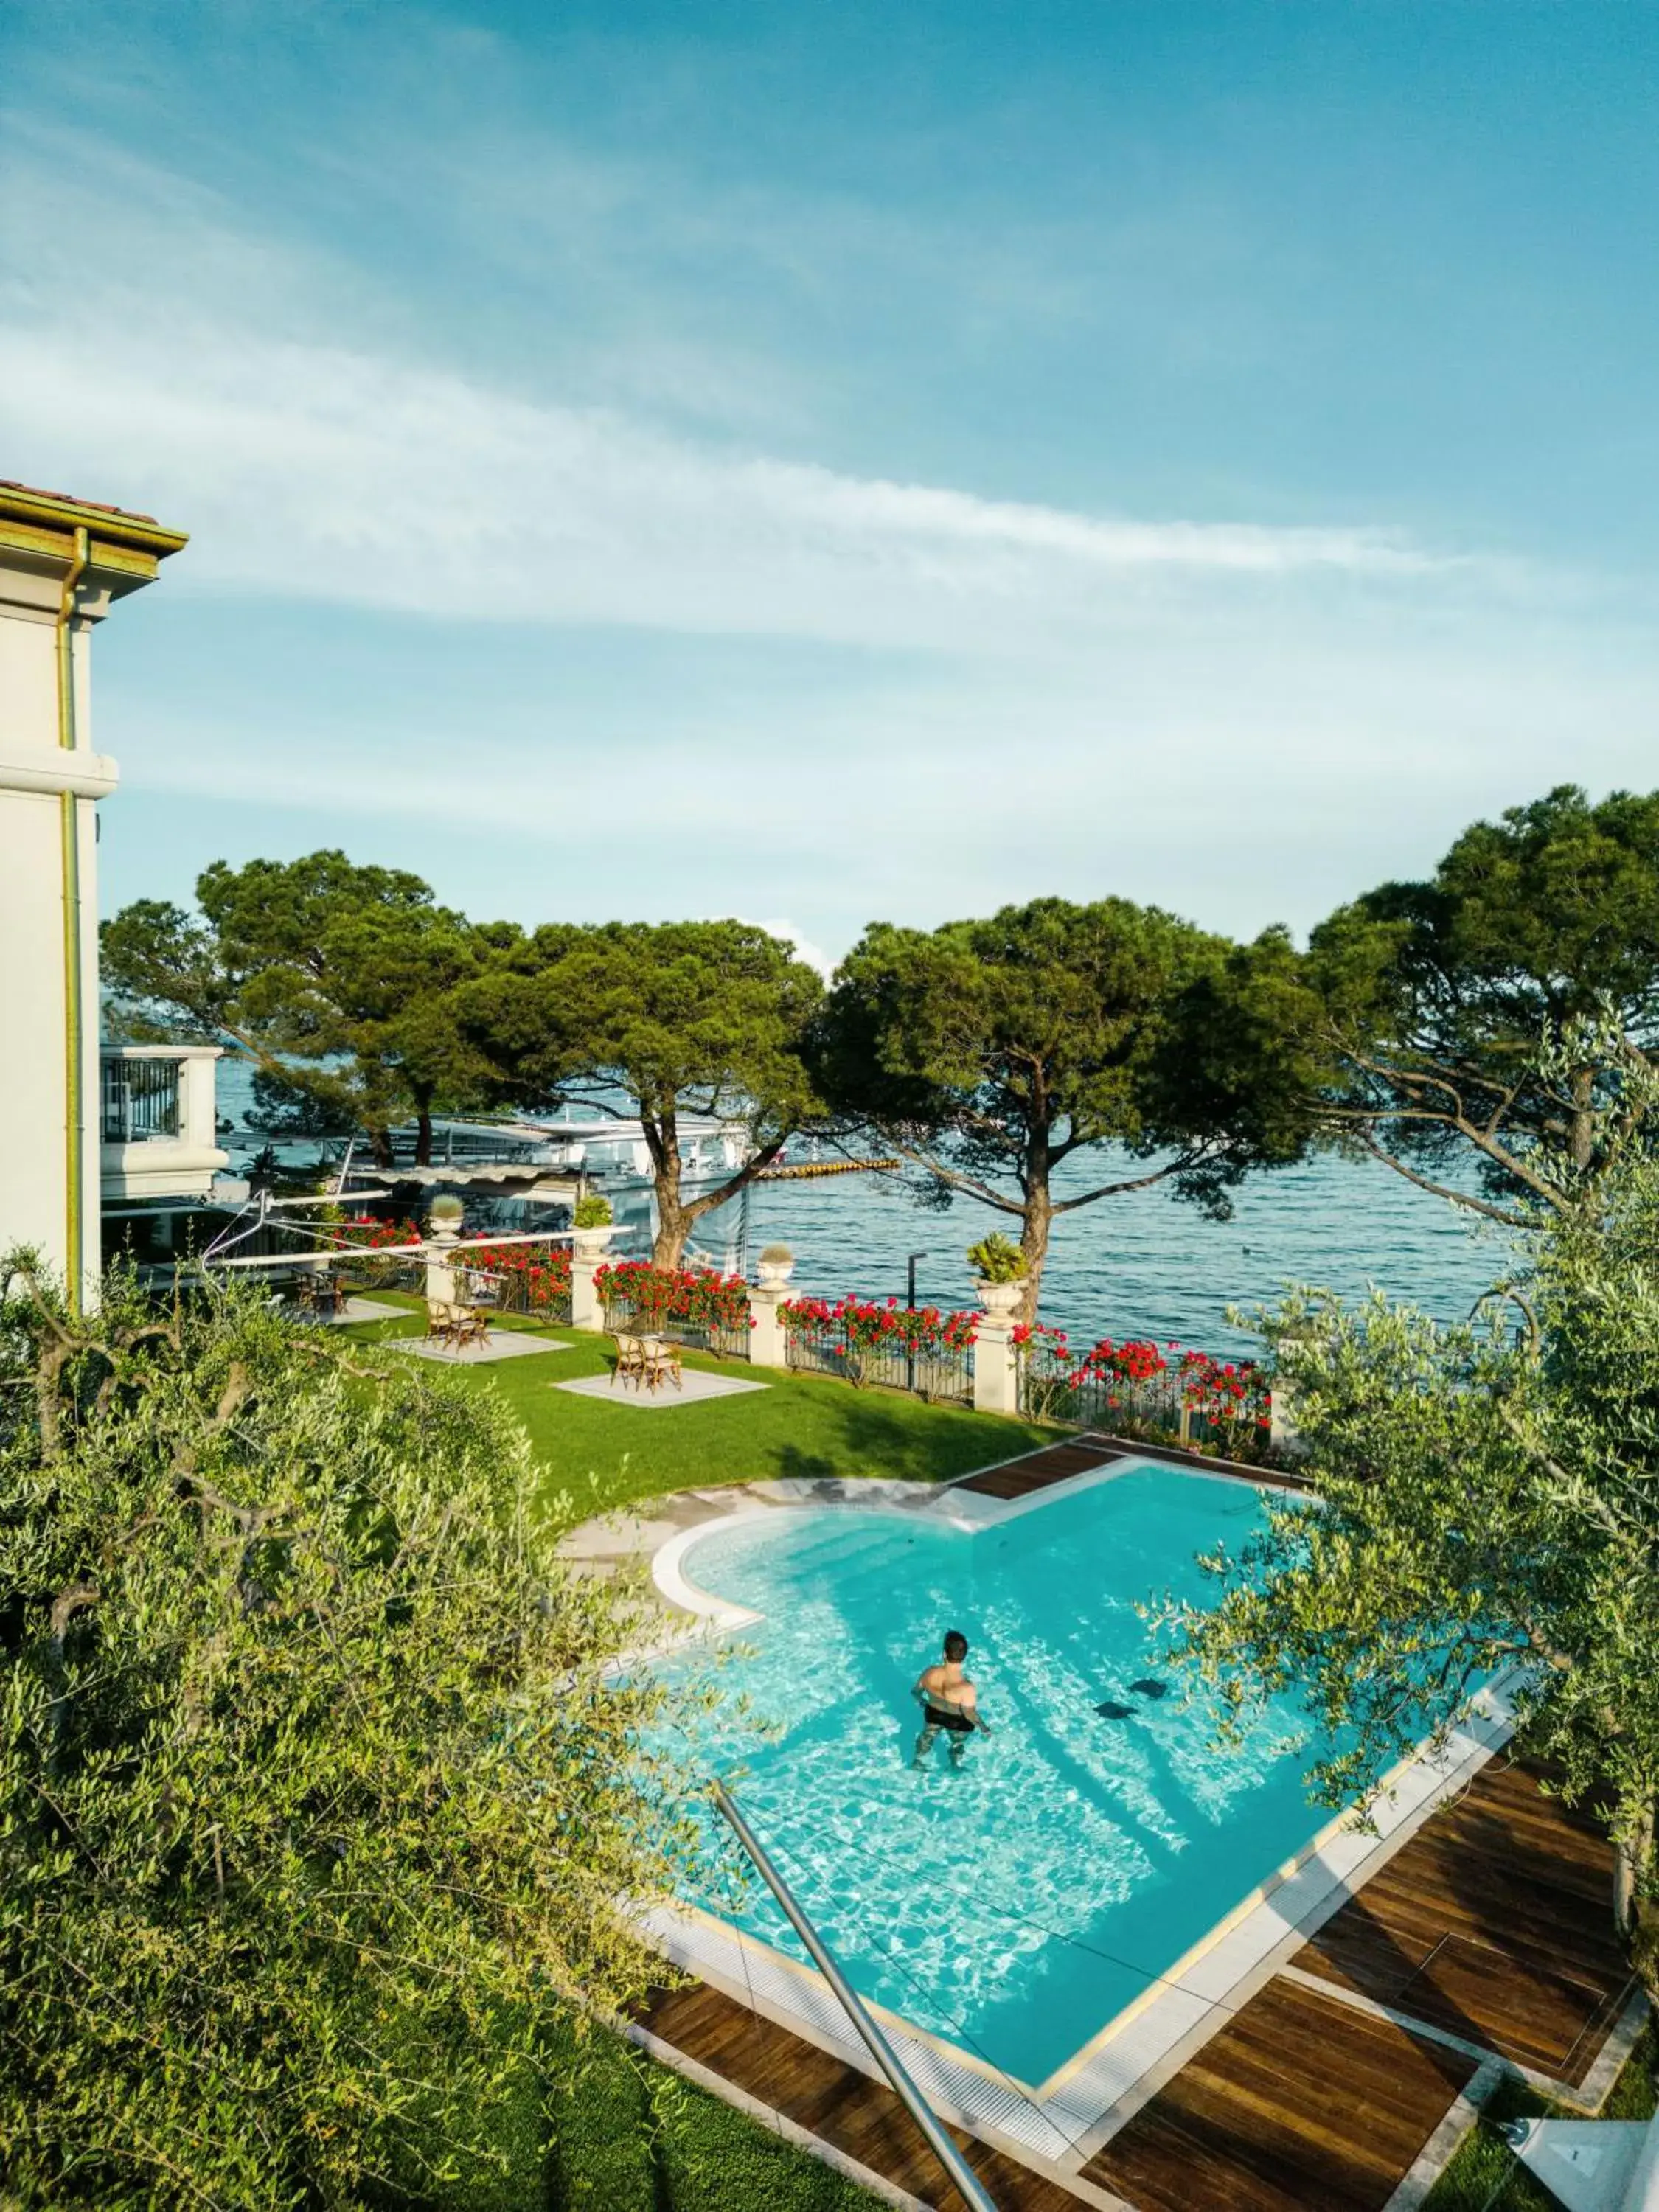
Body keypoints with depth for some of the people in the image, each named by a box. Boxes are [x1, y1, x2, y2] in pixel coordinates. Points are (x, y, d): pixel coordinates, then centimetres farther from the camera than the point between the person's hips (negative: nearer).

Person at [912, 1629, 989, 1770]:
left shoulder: (929, 1673, -32)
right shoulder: (966, 1688, -43)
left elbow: (916, 1692, -12)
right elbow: (970, 1715, -27)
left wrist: (921, 1700, 12)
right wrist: (983, 1728, -7)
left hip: (933, 1714, 2)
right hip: (957, 1721, -2)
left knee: (928, 1735, 37)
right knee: (958, 1742, 35)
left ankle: (918, 1761, 59)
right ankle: (956, 1766, 61)